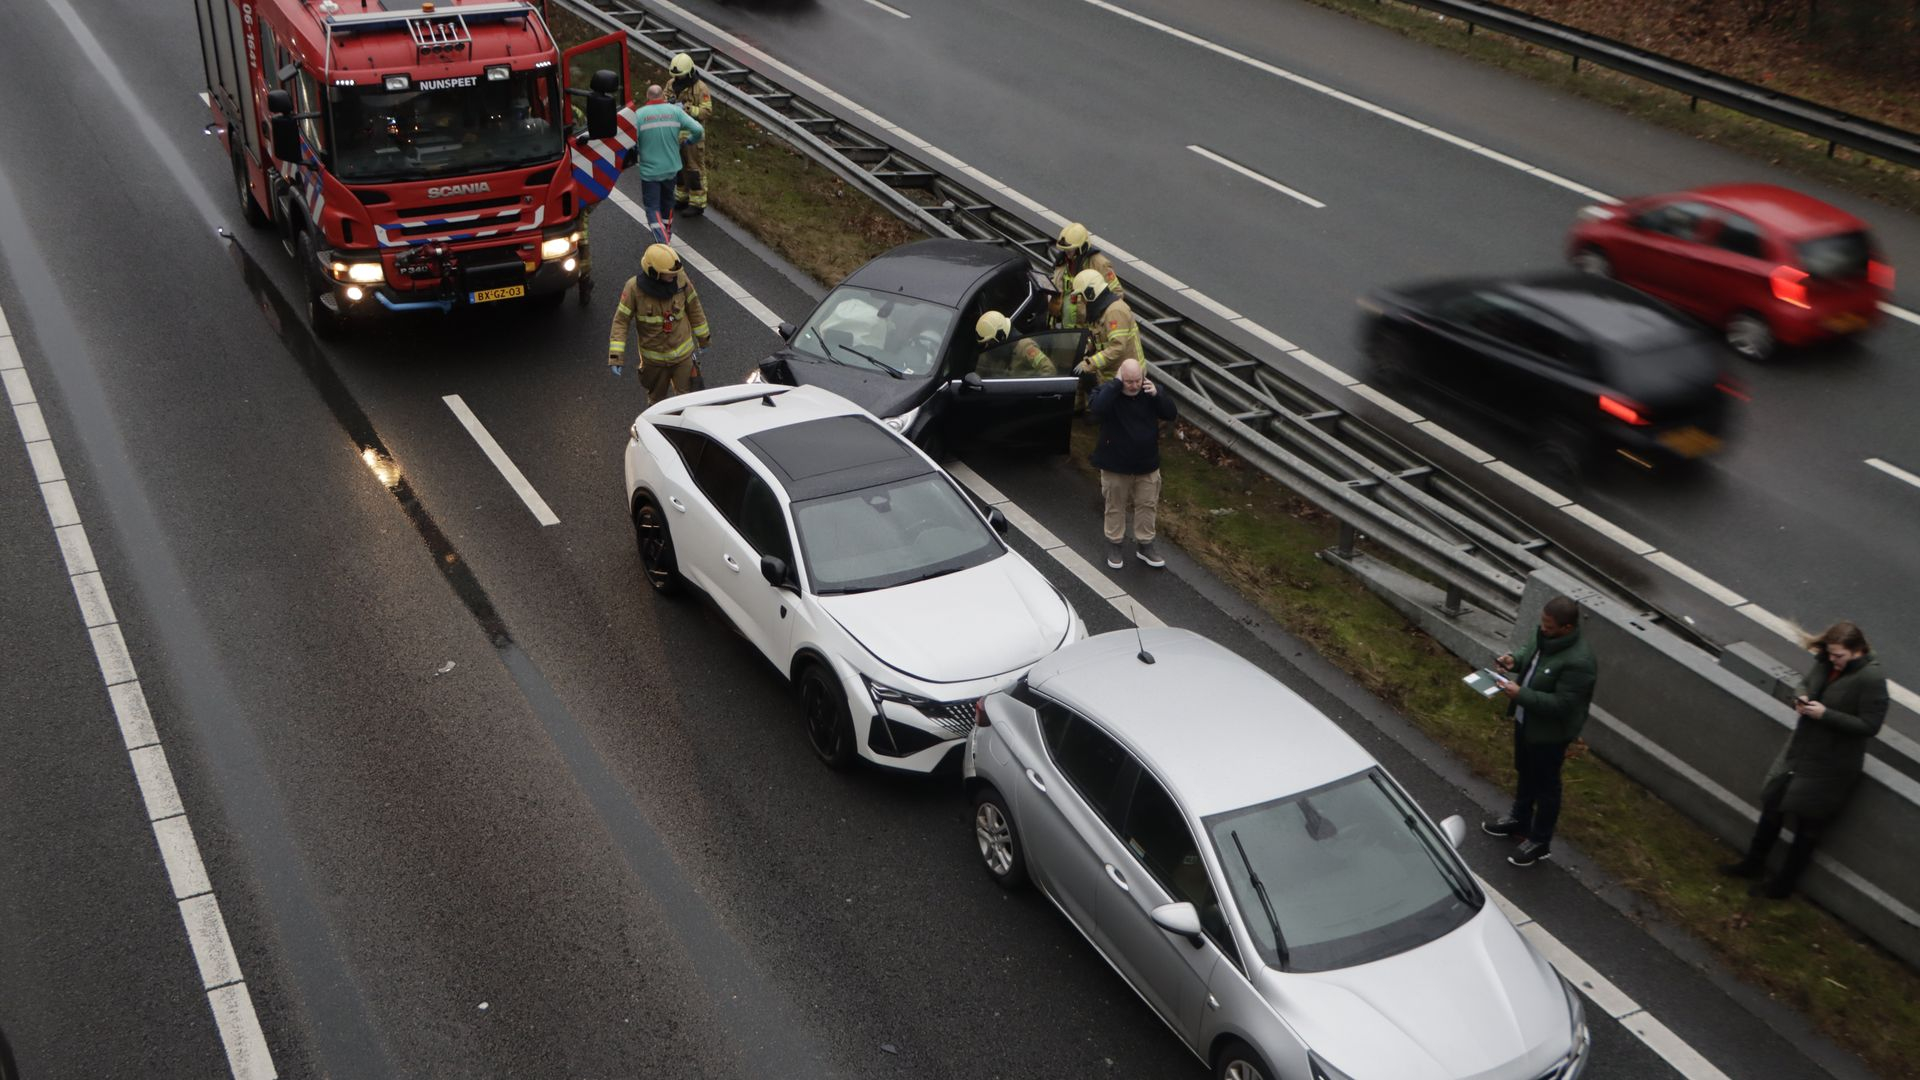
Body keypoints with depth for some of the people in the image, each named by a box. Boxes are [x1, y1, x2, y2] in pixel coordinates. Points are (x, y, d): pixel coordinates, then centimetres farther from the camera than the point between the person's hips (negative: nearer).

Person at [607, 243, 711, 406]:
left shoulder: (680, 279, -17)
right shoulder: (634, 287, -22)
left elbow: (694, 309, 0)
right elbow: (621, 321, -15)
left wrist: (704, 337, 11)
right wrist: (616, 357, -20)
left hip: (682, 353, 1)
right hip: (653, 357, -1)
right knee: (657, 398, 20)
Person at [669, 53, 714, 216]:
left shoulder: (700, 88, -16)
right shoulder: (672, 84, 3)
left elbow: (706, 112, -21)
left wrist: (686, 108, -30)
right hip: (675, 132, 7)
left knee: (694, 169, 0)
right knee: (678, 167, 17)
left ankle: (698, 204, 8)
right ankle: (682, 198, 31)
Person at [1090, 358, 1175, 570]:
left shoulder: (1150, 392, -6)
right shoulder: (1108, 392, -17)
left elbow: (1170, 414, -8)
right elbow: (1097, 408, -39)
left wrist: (1157, 395, -24)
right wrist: (1116, 383, -36)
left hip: (1147, 465, 3)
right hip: (1115, 465, -3)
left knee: (1147, 506, 14)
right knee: (1116, 507, 12)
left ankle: (1144, 546, 31)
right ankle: (1114, 545, 30)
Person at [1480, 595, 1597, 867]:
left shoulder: (1578, 662, -35)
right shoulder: (1545, 636, -10)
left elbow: (1561, 705, -32)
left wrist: (1520, 695, -32)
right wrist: (1515, 660, -9)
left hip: (1549, 733, -8)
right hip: (1526, 721, 8)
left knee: (1545, 784, 12)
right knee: (1525, 773, 28)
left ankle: (1540, 841, 31)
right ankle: (1519, 819, 50)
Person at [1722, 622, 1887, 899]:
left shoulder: (1871, 679, -23)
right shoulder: (1825, 663, -3)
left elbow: (1869, 726, -21)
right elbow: (1807, 684, 14)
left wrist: (1825, 714, -26)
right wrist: (1800, 699, -9)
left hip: (1831, 764, -7)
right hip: (1800, 749, 7)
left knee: (1808, 824, 9)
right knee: (1772, 804, 18)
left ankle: (1782, 886, 25)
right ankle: (1754, 863, 39)